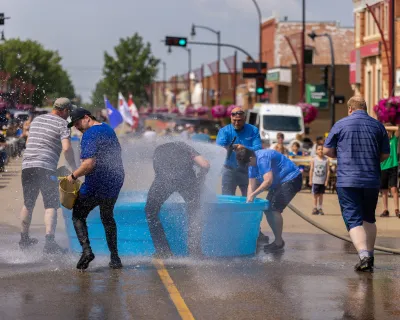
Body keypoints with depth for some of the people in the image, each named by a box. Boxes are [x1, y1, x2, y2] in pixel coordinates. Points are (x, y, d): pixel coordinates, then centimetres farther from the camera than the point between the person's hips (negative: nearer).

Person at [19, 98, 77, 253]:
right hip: (46, 168, -6)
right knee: (51, 206, -3)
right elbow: (67, 148, -12)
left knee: (28, 204, 18)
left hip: (27, 165, 6)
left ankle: (24, 239, 30)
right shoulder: (62, 124, -1)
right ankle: (49, 243, -16)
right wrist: (74, 168, -2)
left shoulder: (36, 120, 19)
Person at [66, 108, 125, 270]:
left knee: (78, 215, 8)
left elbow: (89, 163, -26)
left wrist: (74, 176, -14)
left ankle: (86, 249, -13)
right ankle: (115, 258, 18)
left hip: (95, 185, -8)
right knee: (107, 217, 22)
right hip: (115, 182, 8)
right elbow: (117, 154, 23)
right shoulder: (108, 129, 13)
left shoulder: (90, 135, -16)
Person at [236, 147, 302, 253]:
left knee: (274, 208, -19)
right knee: (268, 209, 6)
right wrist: (248, 202, -6)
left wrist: (253, 195, -28)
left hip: (291, 179, -10)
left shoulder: (262, 158, -27)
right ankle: (278, 241, 15)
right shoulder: (253, 163, 3)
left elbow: (268, 181, -32)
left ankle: (279, 242, -11)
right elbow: (252, 185, 4)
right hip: (279, 183, 10)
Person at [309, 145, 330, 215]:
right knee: (315, 195, 3)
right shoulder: (313, 160, -1)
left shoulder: (326, 160, -1)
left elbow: (328, 171, 0)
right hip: (315, 180, 0)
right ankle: (315, 208, 13)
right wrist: (310, 180, 0)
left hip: (323, 181, 0)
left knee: (321, 194, 7)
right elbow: (311, 170, 2)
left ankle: (320, 208, 15)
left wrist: (327, 180, -5)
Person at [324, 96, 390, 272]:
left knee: (354, 220, -5)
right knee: (369, 219, 19)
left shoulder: (340, 125, -2)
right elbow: (385, 154, 10)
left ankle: (364, 255, -23)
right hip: (372, 181, 3)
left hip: (347, 181, -3)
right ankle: (369, 256, 21)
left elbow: (327, 151, 3)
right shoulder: (378, 126, 5)